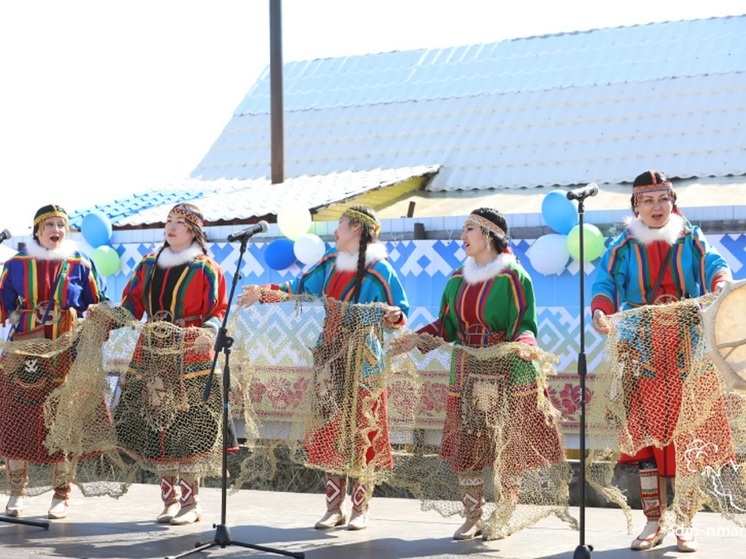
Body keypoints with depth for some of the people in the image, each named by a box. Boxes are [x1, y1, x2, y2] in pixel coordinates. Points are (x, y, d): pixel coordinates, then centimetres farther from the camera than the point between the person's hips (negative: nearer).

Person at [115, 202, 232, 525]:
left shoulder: (206, 269, -1)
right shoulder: (148, 264, 13)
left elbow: (218, 312, -3)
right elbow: (132, 303, 13)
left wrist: (209, 332, -21)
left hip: (190, 356, -5)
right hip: (153, 355, 5)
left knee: (187, 429, -6)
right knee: (158, 426, 5)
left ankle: (190, 502, 3)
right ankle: (170, 499, 14)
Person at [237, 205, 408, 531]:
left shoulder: (378, 270, -8)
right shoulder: (330, 264, 11)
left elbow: (399, 310, -9)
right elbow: (298, 289, 21)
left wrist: (394, 317, -30)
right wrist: (263, 294, 16)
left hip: (362, 361, -6)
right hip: (329, 357, 6)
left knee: (359, 431, -4)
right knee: (330, 431, 5)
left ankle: (360, 509, 5)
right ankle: (334, 507, 11)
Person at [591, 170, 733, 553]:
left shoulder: (692, 242, 8)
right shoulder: (623, 248, 8)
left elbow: (714, 266, -7)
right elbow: (604, 283, -4)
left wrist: (721, 286, -30)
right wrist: (601, 311, -26)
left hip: (687, 353, 0)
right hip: (643, 355, 1)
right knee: (645, 434, 0)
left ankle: (686, 526, 4)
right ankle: (653, 524, 8)